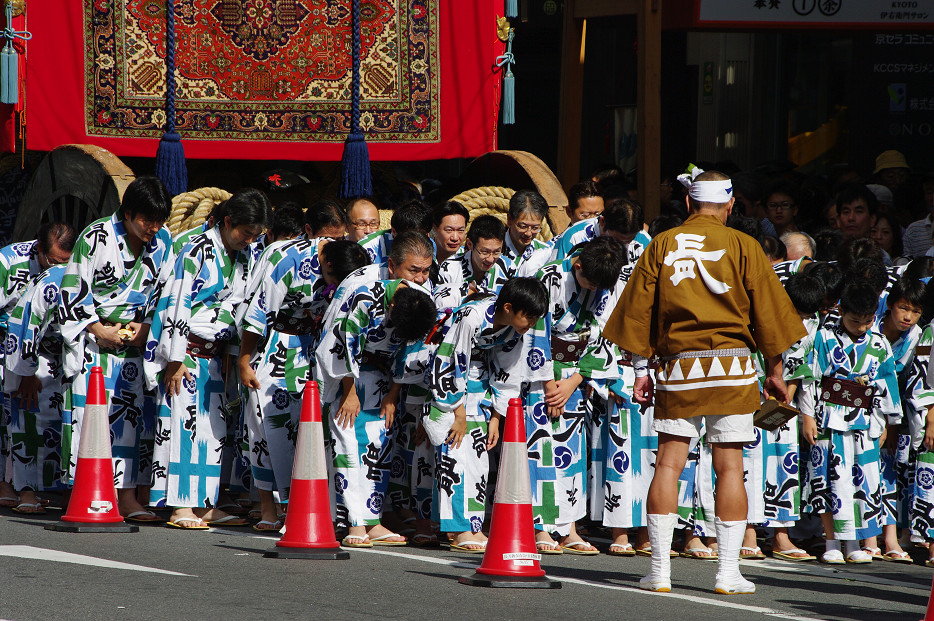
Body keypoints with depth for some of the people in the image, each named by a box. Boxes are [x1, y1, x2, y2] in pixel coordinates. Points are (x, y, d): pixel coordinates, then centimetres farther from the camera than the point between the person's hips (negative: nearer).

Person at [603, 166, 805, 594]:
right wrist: (775, 369, 12)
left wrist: (641, 369, 15)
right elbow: (766, 310, 3)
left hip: (677, 366, 1)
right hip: (731, 366, -1)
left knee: (668, 463, 3)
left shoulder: (661, 246, 6)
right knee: (729, 466, 2)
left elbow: (638, 310, 8)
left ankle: (660, 569, -1)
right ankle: (728, 572, 1)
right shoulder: (742, 246, 1)